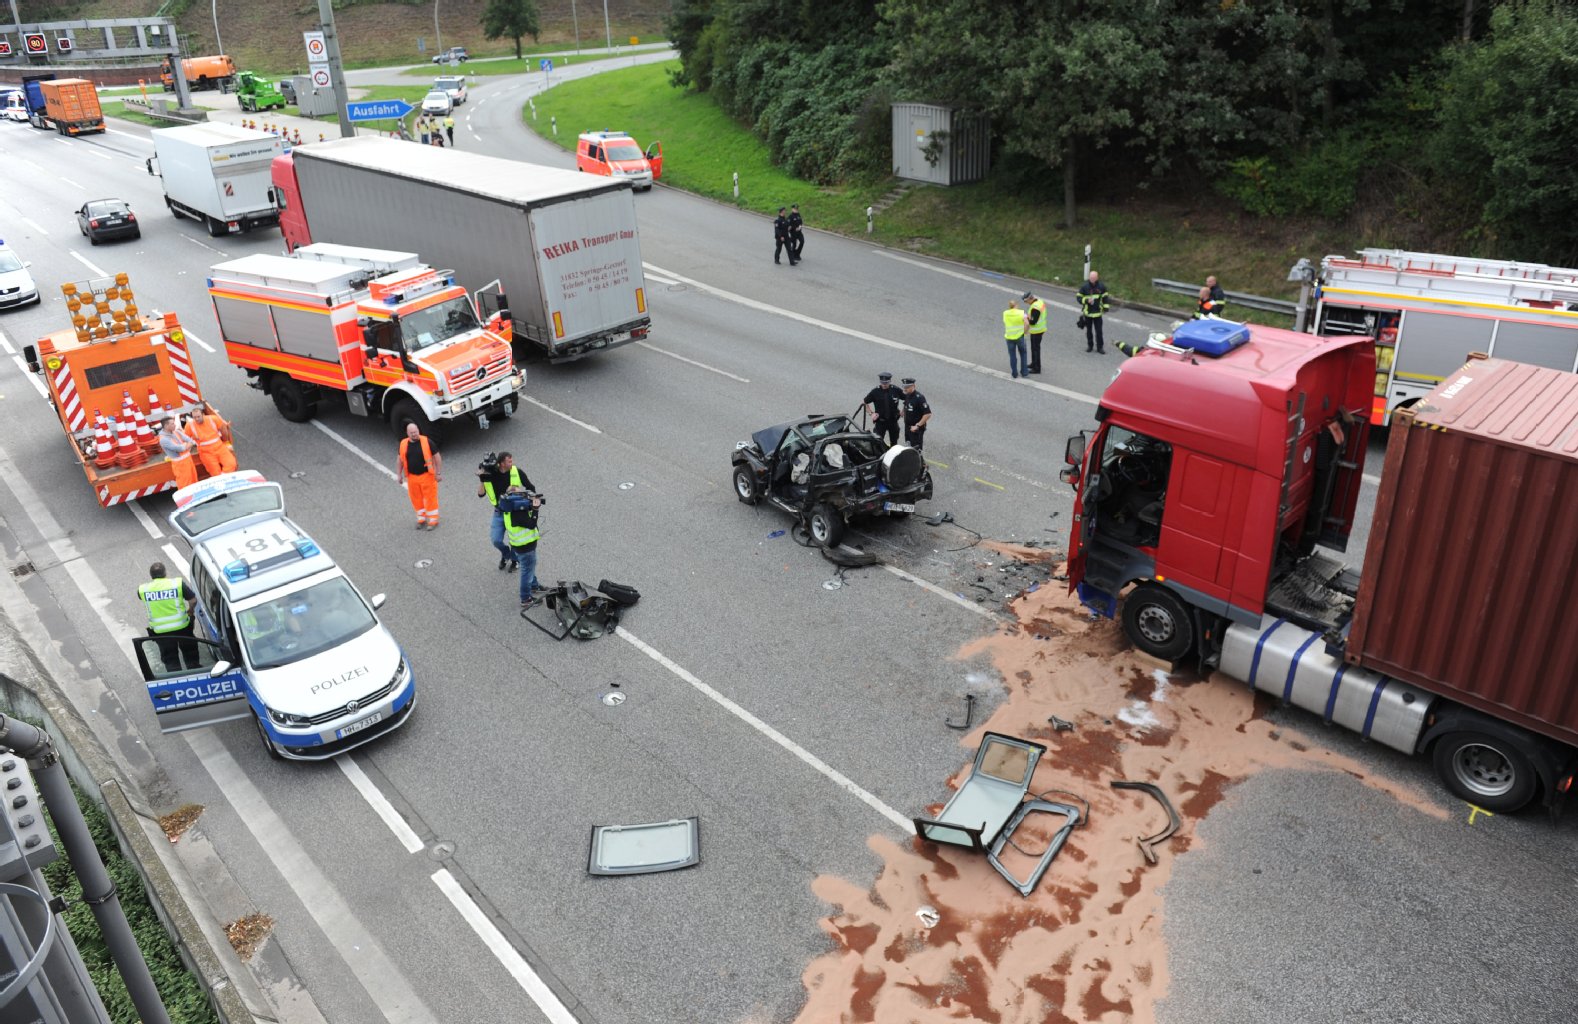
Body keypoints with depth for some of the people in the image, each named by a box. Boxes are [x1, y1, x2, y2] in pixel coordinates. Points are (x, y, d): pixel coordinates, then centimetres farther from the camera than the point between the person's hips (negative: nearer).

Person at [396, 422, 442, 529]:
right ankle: (421, 519, 28)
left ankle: (433, 521, 13)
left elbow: (437, 457, -7)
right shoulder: (403, 444, 0)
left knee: (430, 498, 2)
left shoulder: (426, 442, -11)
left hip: (426, 475, -4)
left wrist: (439, 473, -9)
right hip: (412, 477, 4)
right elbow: (400, 460, 13)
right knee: (416, 499, 12)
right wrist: (399, 474, 10)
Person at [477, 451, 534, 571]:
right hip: (499, 512, 1)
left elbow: (531, 489, -3)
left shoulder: (517, 472, -12)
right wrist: (481, 478, -20)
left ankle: (514, 559, 33)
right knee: (496, 540, 0)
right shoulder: (491, 474, -9)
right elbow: (481, 494, -10)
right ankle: (505, 555, 33)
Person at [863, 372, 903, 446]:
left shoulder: (896, 390, -7)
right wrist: (871, 413, -9)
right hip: (880, 421, -2)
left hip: (893, 420, 2)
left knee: (894, 443, 14)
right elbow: (865, 403, 1)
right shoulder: (875, 392, -10)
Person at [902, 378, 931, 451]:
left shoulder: (919, 398, -20)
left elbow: (928, 414, -24)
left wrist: (917, 426, -24)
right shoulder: (907, 396, 5)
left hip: (916, 429, -8)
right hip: (908, 428, 8)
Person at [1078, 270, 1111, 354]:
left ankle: (1100, 347, 6)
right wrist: (1086, 300, -19)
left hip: (1097, 313, 0)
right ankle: (1090, 346, 24)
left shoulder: (1101, 286, -1)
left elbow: (1105, 297, 11)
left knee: (1099, 331, -2)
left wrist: (1105, 307, 5)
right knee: (1088, 330, 10)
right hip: (1087, 312, 0)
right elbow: (1079, 298, -2)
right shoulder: (1084, 287, -7)